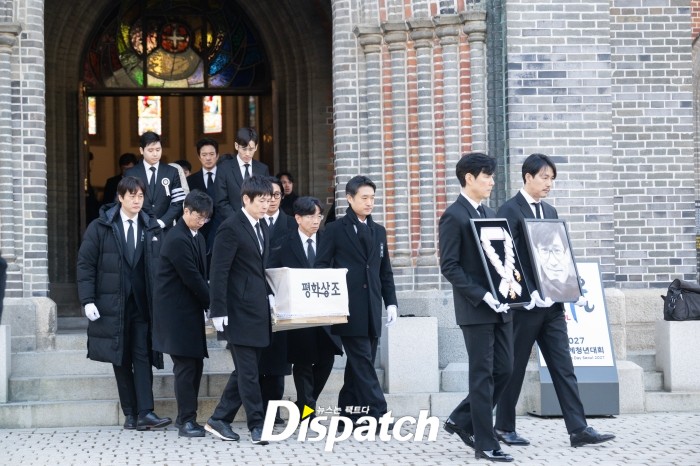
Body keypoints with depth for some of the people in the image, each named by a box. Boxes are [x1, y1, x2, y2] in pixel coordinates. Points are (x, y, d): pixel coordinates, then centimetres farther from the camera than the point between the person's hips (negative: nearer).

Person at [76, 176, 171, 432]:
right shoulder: (100, 228, 0)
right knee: (121, 360, 4)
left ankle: (145, 413, -9)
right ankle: (130, 414, 9)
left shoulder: (152, 228, 6)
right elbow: (85, 265, -2)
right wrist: (88, 301, -10)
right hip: (113, 305, -1)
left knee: (143, 357, -5)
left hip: (143, 304, 1)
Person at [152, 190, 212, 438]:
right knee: (185, 366, -7)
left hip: (191, 311, 9)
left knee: (195, 364, 11)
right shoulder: (177, 240, -17)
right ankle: (186, 421, -3)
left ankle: (185, 415, 20)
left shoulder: (197, 238, 13)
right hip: (177, 313, -9)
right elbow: (192, 278, -18)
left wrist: (209, 303, 3)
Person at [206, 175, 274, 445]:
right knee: (248, 371, -4)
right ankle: (257, 425, 3)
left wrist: (269, 294, 7)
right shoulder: (231, 228, -12)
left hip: (258, 309, 9)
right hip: (239, 311, -9)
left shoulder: (262, 227, 14)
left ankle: (219, 420, 19)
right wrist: (218, 311, -17)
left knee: (245, 370, 11)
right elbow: (219, 271, -14)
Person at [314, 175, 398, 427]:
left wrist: (391, 302, 9)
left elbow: (385, 271, 18)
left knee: (360, 363, 7)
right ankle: (376, 413, -11)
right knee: (363, 362, -9)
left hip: (372, 309, 6)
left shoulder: (378, 231, 17)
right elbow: (320, 267, -2)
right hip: (350, 309, -6)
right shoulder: (335, 230, 1)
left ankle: (348, 413, 13)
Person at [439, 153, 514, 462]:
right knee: (483, 375, -3)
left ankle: (461, 420, 24)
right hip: (475, 309, -8)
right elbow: (449, 266, -14)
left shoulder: (489, 215, 16)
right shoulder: (454, 216, -9)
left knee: (504, 370, 9)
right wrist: (482, 295, -20)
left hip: (499, 307, 8)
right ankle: (486, 444, 4)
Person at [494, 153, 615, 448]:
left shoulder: (550, 212, 15)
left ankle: (578, 429, -1)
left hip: (552, 304, 7)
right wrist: (528, 293, -25)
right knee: (515, 367, 3)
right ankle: (504, 427, 15)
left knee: (563, 367, 2)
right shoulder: (510, 211, -8)